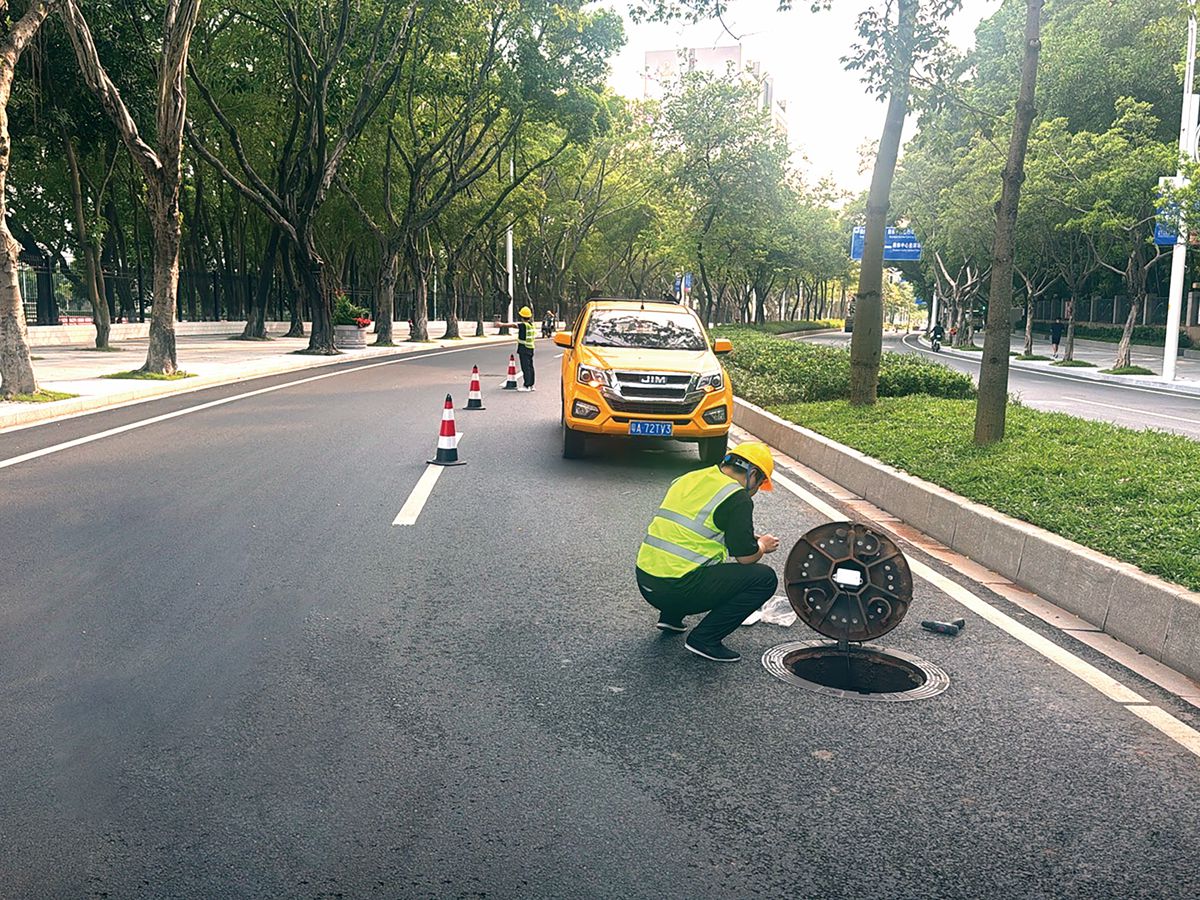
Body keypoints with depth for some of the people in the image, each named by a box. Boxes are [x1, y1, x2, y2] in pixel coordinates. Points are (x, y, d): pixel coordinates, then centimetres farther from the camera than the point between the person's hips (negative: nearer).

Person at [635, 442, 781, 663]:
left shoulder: (688, 479, 16)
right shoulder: (737, 497, -8)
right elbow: (746, 557, -7)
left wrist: (749, 539, 31)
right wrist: (762, 545, 17)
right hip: (679, 590, -8)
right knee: (765, 578, 0)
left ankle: (671, 616, 21)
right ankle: (705, 639, -2)